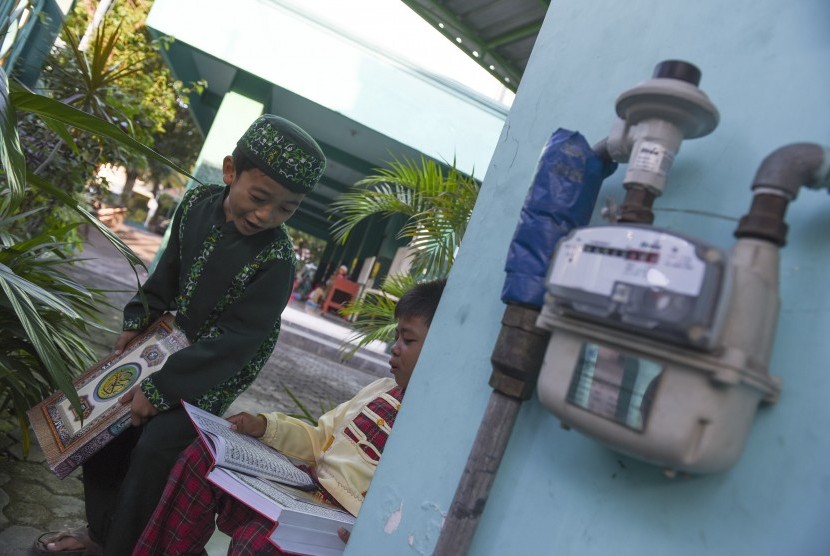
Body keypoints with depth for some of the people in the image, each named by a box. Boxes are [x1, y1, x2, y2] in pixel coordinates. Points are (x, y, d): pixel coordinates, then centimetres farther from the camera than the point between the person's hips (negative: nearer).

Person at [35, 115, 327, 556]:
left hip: (215, 373, -7)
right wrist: (138, 320, 5)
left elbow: (231, 344, -27)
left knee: (153, 451, -16)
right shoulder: (197, 203, -9)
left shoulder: (276, 262, -30)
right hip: (170, 344, 7)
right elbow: (168, 272, 8)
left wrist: (160, 389, -25)